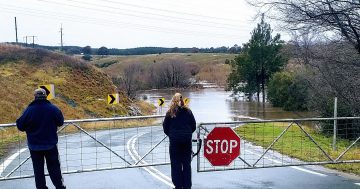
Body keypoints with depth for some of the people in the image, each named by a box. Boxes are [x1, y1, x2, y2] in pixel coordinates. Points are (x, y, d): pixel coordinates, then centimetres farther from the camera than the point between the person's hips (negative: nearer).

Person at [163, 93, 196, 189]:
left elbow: (165, 128, -1)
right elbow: (194, 126, 4)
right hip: (187, 140, 2)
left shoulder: (170, 113, -7)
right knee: (186, 163, 10)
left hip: (174, 141, -2)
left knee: (176, 163, 6)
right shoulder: (188, 111, -2)